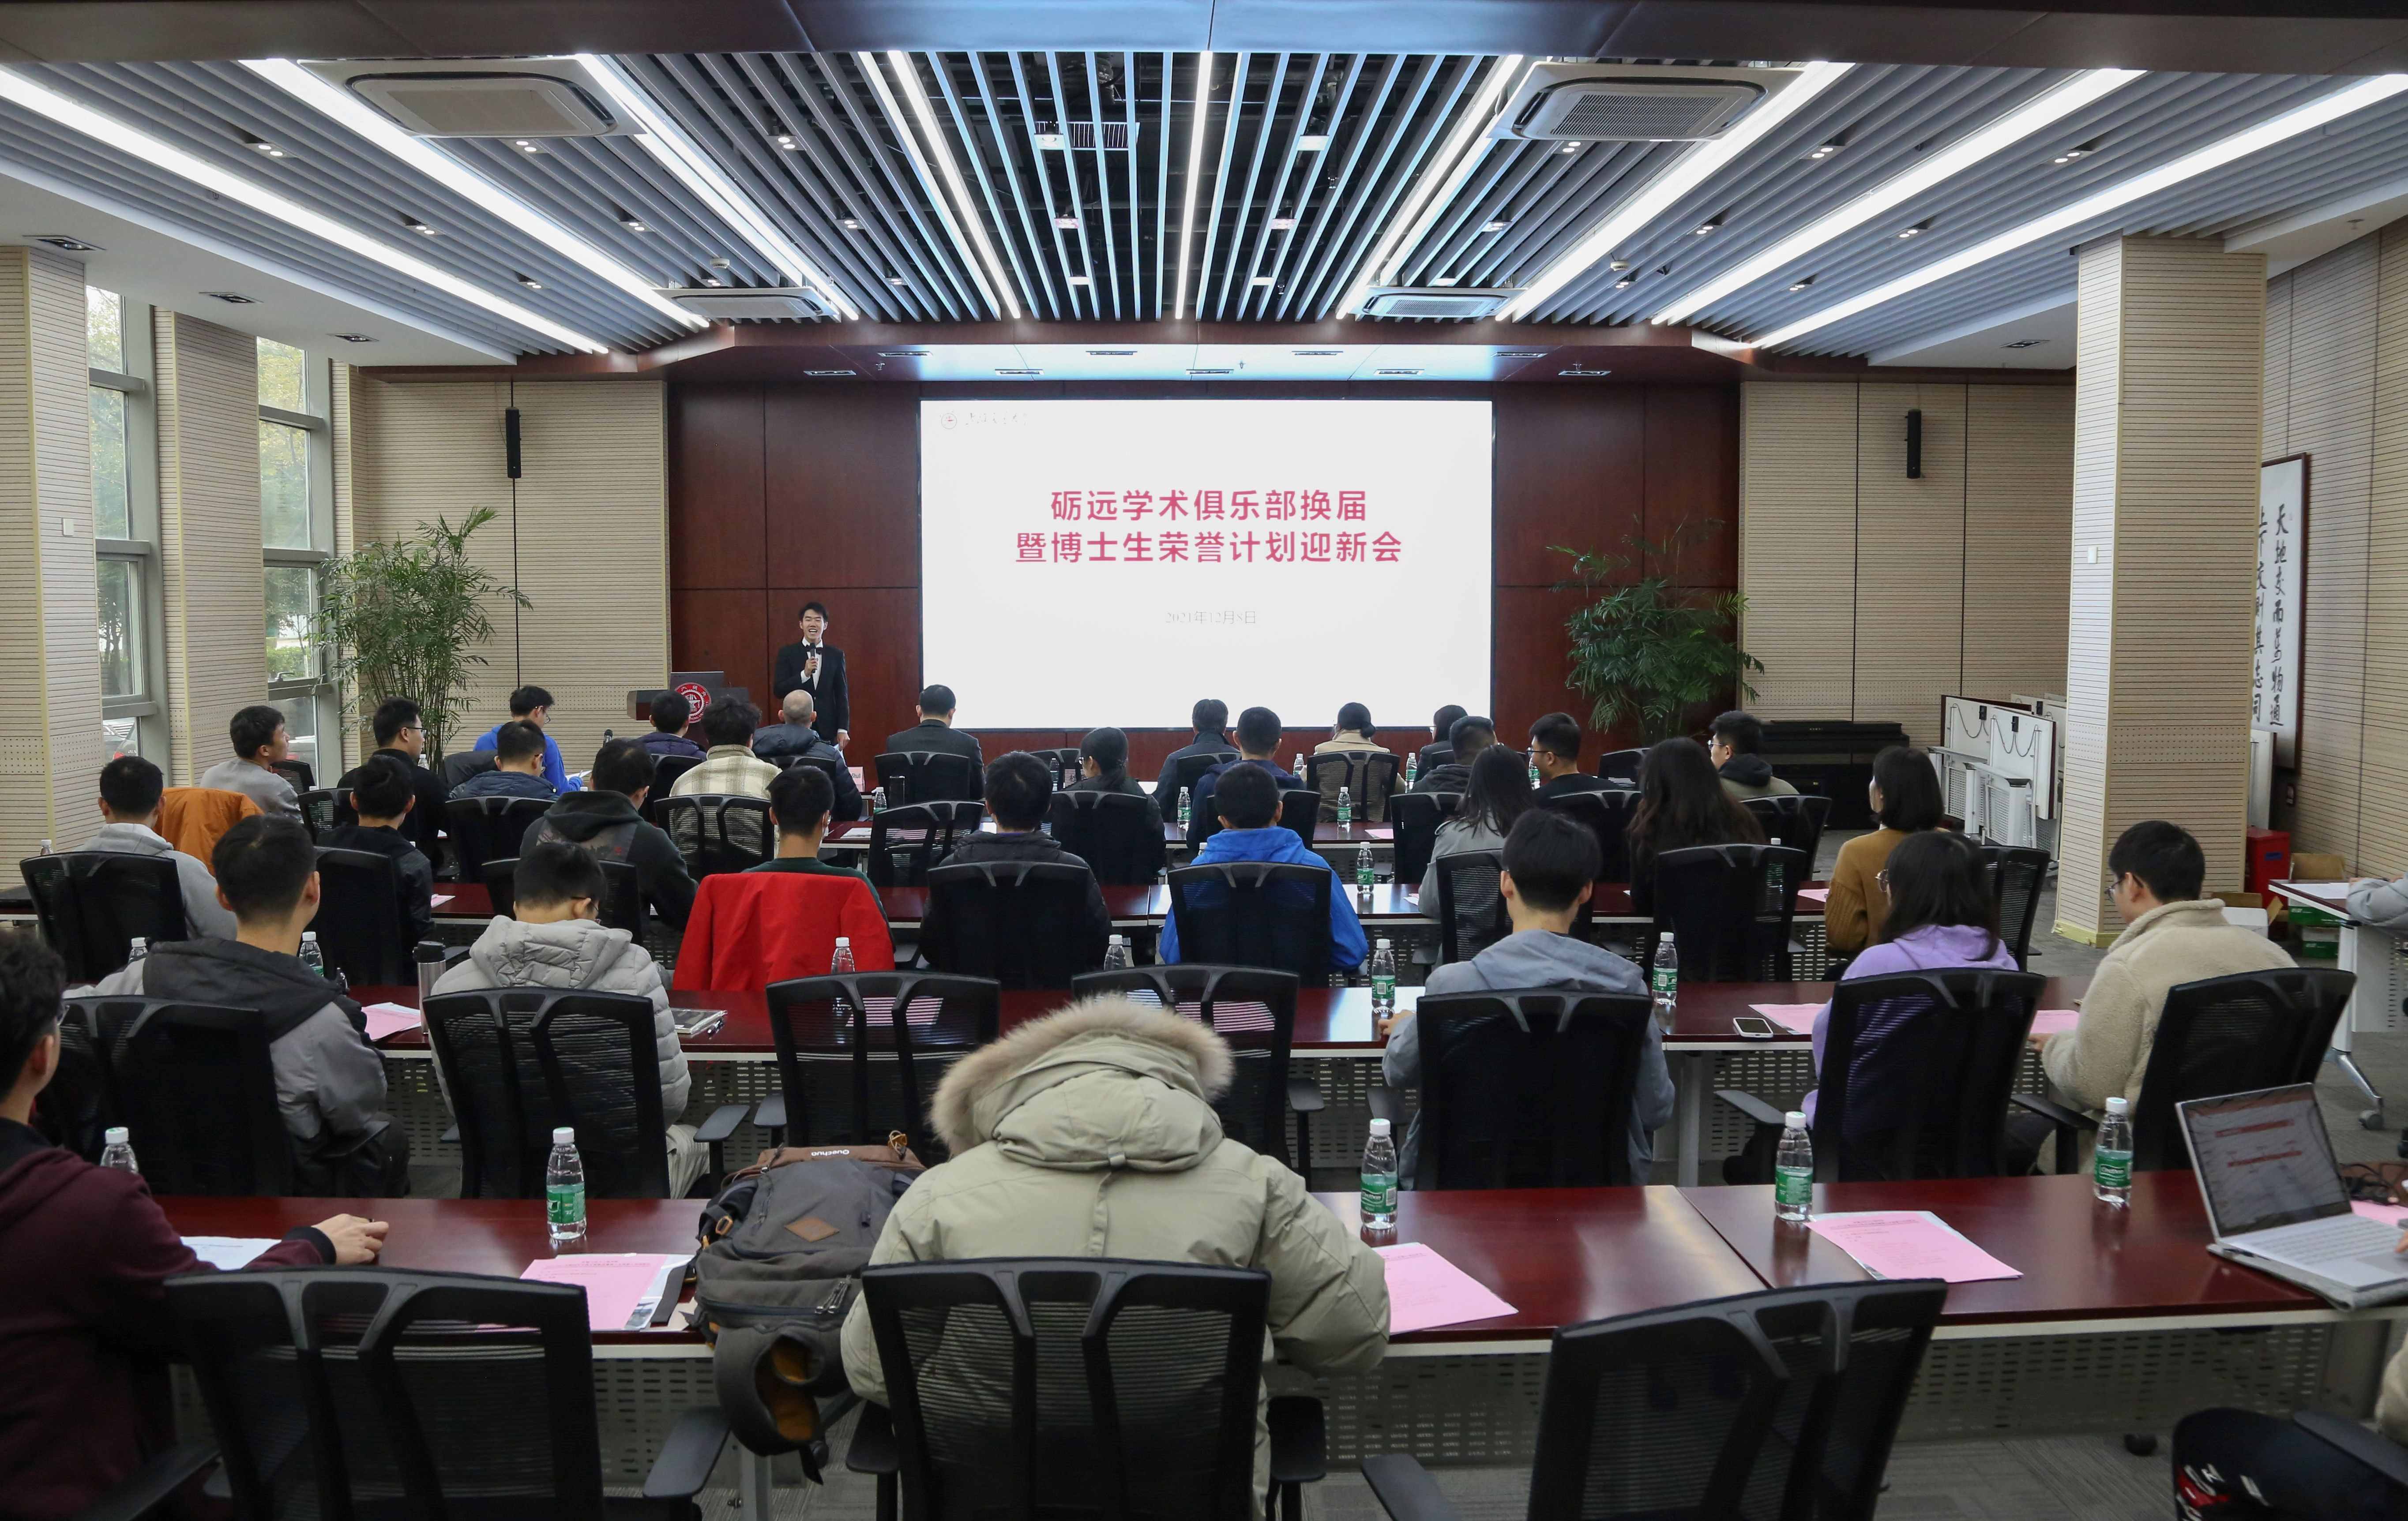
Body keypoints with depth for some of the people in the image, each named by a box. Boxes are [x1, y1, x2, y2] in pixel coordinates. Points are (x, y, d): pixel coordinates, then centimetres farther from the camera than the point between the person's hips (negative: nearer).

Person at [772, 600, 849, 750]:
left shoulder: (836, 655, 9)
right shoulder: (787, 654, 4)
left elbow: (842, 695, 8)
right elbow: (778, 691, -3)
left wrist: (843, 729, 1)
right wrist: (805, 674, -16)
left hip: (829, 733, 1)